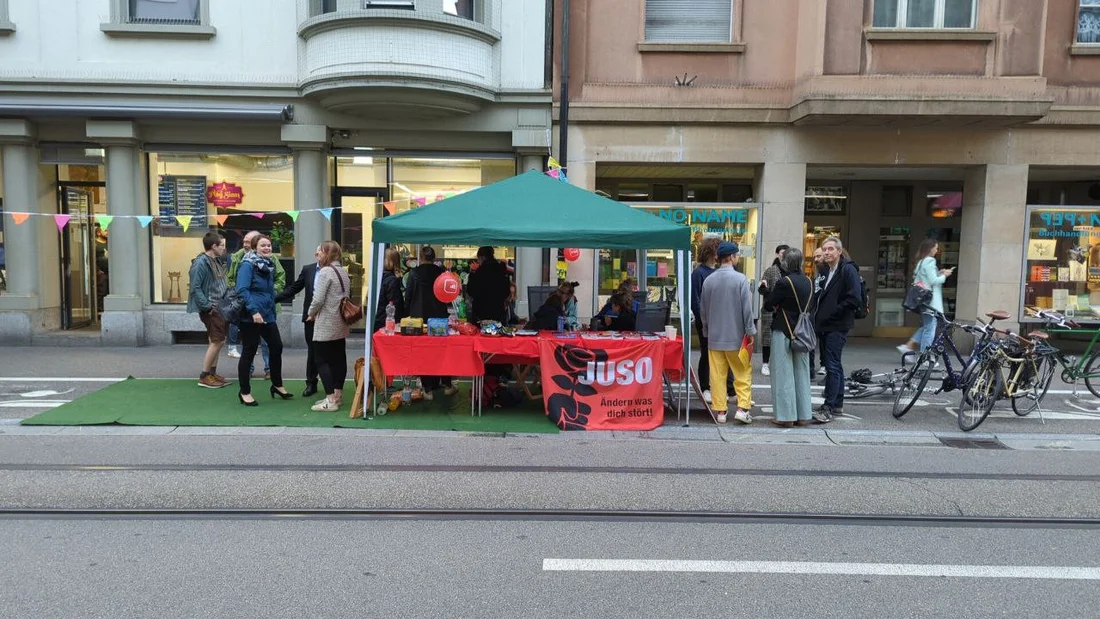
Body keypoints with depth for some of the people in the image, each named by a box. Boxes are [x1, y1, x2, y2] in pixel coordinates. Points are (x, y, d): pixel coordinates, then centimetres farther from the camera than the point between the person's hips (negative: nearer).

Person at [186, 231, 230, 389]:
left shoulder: (216, 261, 12)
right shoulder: (201, 263, -14)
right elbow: (195, 288, -18)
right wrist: (207, 306, -19)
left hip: (221, 307, 9)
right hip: (211, 310, -9)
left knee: (218, 341, 13)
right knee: (217, 341, -7)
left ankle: (212, 373, 23)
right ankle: (204, 376, 3)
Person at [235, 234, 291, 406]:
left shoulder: (269, 264, 12)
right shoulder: (248, 265, -12)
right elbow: (242, 290, -22)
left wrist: (273, 312, 18)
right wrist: (254, 311, -28)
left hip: (267, 314, 8)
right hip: (250, 316, -8)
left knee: (276, 347, 10)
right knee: (249, 352, 0)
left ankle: (277, 385, 26)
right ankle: (244, 392, 12)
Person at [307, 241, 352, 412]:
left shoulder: (325, 271, -15)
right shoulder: (343, 271, 11)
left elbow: (318, 299, -19)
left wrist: (311, 313, -1)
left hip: (326, 324, -9)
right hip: (340, 323, 9)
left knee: (322, 360, -3)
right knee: (338, 358, 12)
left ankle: (330, 400, -6)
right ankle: (337, 395, 20)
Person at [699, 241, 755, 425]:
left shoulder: (708, 280, 0)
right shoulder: (740, 279, -11)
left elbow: (703, 309, 9)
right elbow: (747, 308, -10)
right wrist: (750, 331, -1)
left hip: (714, 336, 3)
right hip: (736, 336, -3)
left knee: (717, 375, 7)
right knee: (743, 373, 8)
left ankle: (720, 411, 10)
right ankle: (742, 408, 1)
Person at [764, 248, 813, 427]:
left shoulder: (784, 282, -15)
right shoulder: (809, 282, 5)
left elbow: (767, 306, -10)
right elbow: (809, 306, 14)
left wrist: (770, 290, 7)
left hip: (783, 333, -6)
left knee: (783, 374, 1)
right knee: (801, 374, 13)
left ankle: (786, 416, 4)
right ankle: (803, 415, 18)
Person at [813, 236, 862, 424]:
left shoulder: (848, 270, -10)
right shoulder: (827, 271, 17)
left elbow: (853, 298, -18)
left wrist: (832, 313, -14)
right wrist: (820, 314, 9)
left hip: (837, 326, -9)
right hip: (825, 326, 9)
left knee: (832, 366, -10)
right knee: (834, 365, 14)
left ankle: (828, 407, -8)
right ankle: (838, 404, 23)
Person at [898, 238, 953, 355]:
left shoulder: (921, 262, 15)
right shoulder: (929, 261, -14)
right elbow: (933, 281, -18)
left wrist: (938, 274, 12)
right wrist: (944, 275, -3)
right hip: (931, 300, -9)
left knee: (925, 327, 18)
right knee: (930, 329, -2)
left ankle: (907, 346, 12)